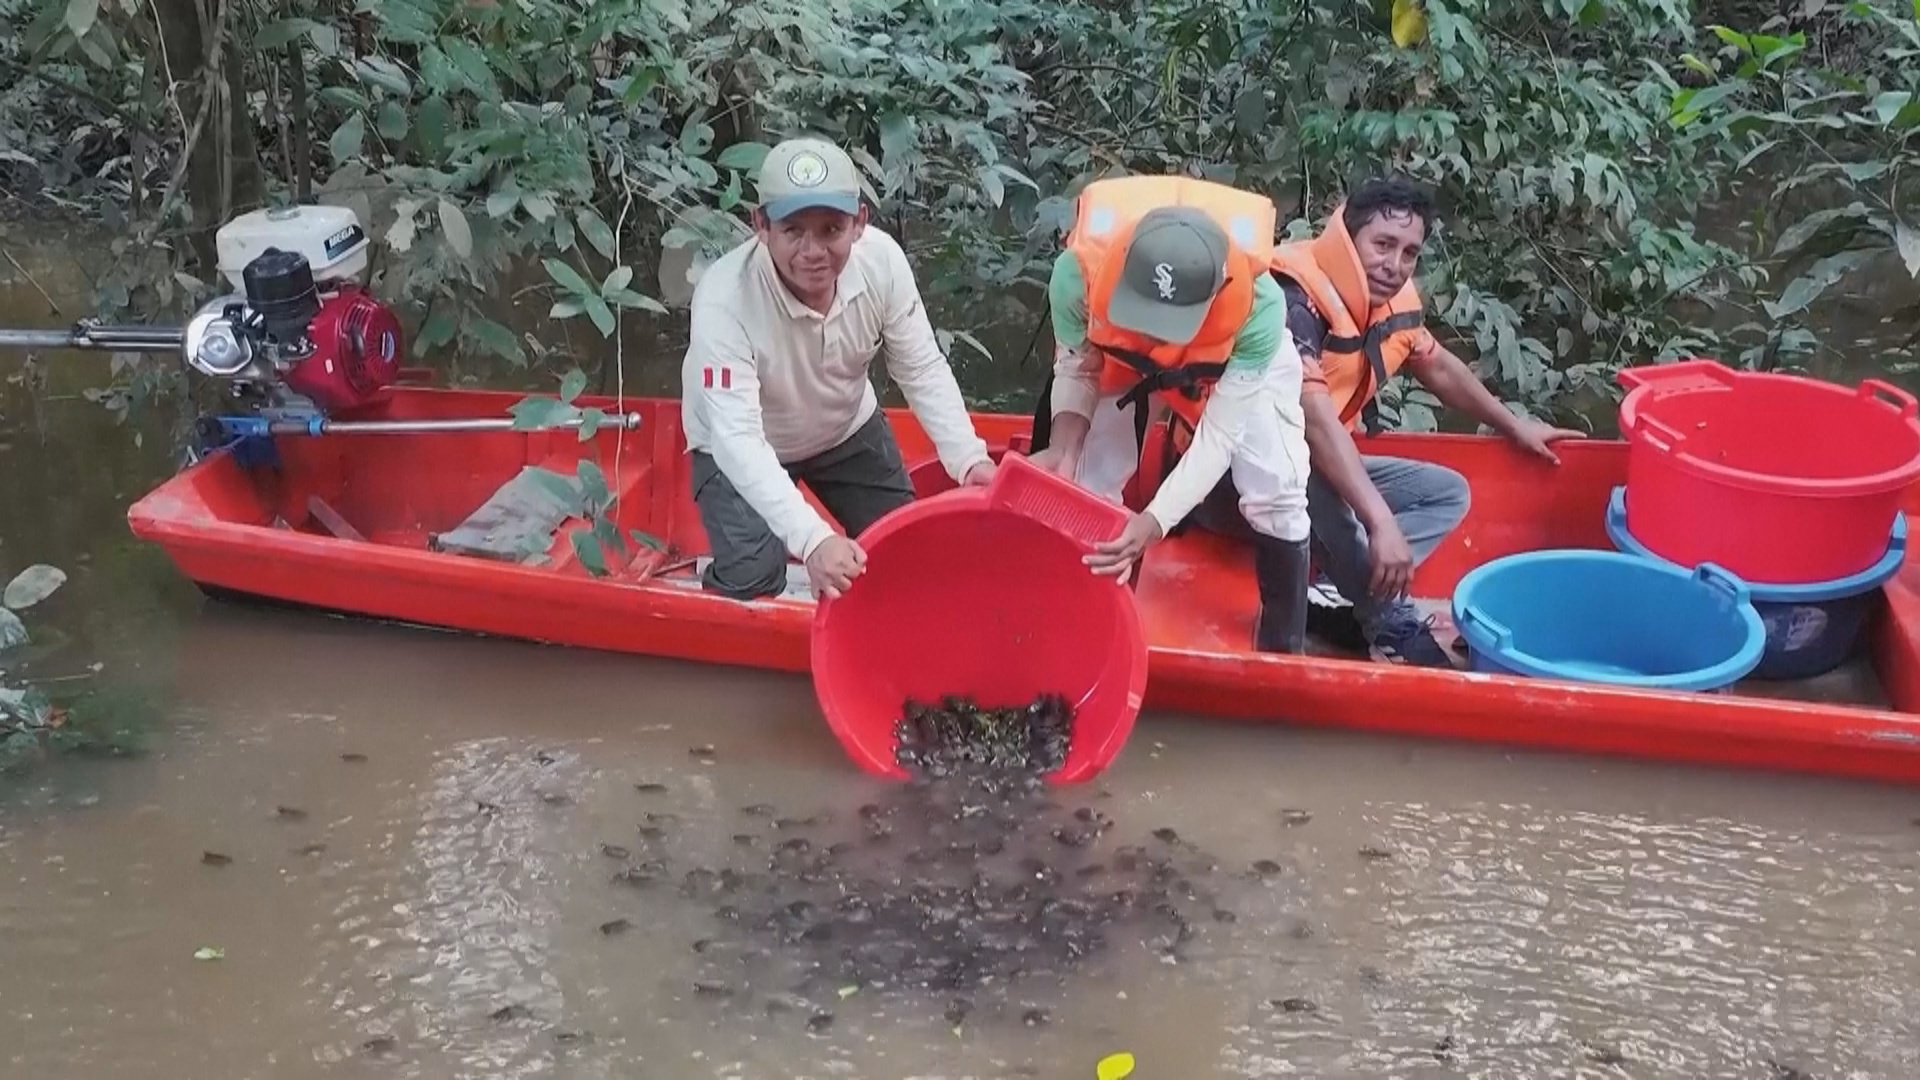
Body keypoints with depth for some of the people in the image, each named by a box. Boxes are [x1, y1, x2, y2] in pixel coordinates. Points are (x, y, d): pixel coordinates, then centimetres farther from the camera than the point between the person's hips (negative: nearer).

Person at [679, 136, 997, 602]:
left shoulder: (881, 259, -26)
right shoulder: (724, 298, -38)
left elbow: (922, 370, -14)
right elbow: (737, 438, -43)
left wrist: (969, 458, -28)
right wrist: (811, 538, -54)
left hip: (848, 428, 5)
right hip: (742, 452, -4)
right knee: (752, 577, -24)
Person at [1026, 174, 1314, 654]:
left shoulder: (1258, 304, -43)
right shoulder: (1080, 270, -41)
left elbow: (1220, 434, -36)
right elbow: (1076, 371, -23)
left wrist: (1154, 522, -48)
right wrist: (1063, 449, -42)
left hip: (1240, 360, -1)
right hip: (1121, 357, 2)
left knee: (1276, 493, -12)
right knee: (1084, 487, -5)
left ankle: (1283, 647, 7)